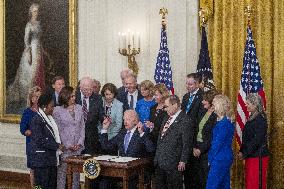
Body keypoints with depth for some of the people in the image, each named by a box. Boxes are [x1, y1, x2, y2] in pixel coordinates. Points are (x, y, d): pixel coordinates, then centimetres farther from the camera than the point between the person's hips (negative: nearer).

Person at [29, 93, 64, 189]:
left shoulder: (49, 118, 14)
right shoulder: (37, 120, -13)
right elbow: (40, 140, -19)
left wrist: (59, 145, 6)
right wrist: (57, 146, -14)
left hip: (51, 158, 9)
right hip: (41, 159, -9)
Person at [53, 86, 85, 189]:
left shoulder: (78, 108, 9)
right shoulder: (57, 110, -3)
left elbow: (82, 126, 10)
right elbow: (58, 130, -4)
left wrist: (80, 143, 0)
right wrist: (68, 145, -8)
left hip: (77, 147, 4)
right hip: (65, 147, -4)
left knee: (76, 172, 5)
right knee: (62, 171, -3)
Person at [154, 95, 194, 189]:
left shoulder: (185, 121, -13)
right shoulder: (167, 118, 15)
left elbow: (187, 143, -15)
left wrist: (183, 161, -15)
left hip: (173, 163, -8)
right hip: (160, 162, 8)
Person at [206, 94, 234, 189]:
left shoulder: (223, 123, -19)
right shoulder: (226, 121, 11)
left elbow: (217, 144, -17)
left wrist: (211, 159, -6)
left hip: (220, 159, -10)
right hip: (226, 157, 10)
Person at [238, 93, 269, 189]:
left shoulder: (260, 119, -16)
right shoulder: (252, 117, 12)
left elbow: (256, 140, -20)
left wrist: (244, 153, -15)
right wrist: (241, 151, 7)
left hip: (257, 156, -9)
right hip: (250, 156, 9)